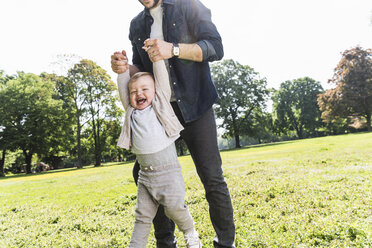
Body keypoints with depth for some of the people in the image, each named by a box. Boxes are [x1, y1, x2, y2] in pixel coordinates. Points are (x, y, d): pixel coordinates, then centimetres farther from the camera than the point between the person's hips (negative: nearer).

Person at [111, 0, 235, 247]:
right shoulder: (137, 25, 15)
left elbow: (216, 47, -10)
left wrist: (173, 49, -24)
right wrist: (125, 68, -5)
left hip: (194, 105, -5)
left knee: (212, 177, -6)